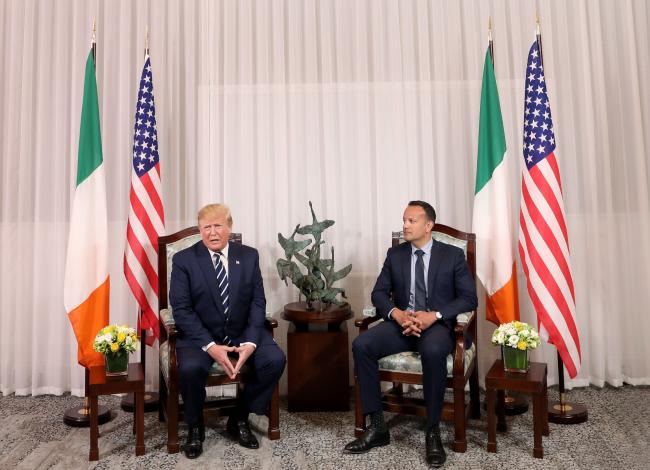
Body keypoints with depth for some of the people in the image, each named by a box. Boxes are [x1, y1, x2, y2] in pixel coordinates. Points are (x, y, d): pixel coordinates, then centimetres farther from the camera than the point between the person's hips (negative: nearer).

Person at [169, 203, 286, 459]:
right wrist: (210, 346, -23)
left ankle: (239, 419, 4)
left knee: (275, 359, -21)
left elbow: (258, 302, -1)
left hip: (242, 333, 3)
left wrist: (250, 342, -18)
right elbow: (181, 310, -11)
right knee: (190, 368, -32)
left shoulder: (249, 256, 2)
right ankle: (195, 426, 1)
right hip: (200, 335, -2)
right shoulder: (184, 259, -5)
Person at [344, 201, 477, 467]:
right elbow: (379, 293, 6)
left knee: (433, 351, -39)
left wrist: (434, 316, -20)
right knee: (361, 345, -24)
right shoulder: (395, 254, 11)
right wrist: (397, 314, -16)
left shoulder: (453, 255, 2)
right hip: (402, 323, 4)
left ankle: (433, 432, -21)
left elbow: (469, 298, -4)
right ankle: (377, 427, -14)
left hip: (438, 324, -3)